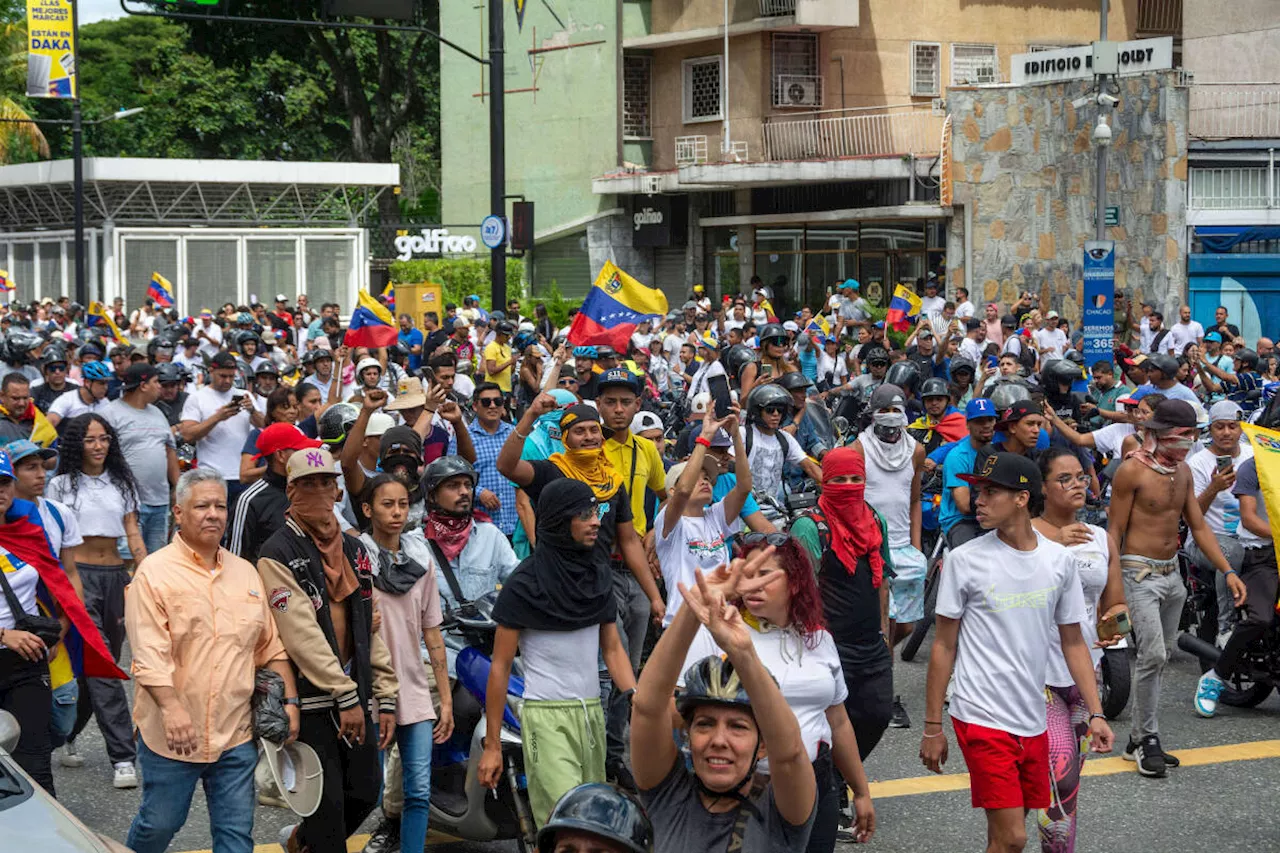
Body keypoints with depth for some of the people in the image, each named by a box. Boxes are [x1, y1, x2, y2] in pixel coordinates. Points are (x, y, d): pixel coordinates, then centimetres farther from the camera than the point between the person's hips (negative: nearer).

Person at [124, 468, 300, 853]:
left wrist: (289, 700, 7)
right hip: (173, 733, -4)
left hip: (236, 734, 4)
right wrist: (171, 708, -28)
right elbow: (148, 652, -17)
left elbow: (271, 645, 15)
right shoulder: (155, 572, -7)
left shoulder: (245, 572, 12)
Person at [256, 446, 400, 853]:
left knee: (365, 792, 11)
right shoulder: (278, 554, -10)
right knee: (328, 802, -4)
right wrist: (344, 695, -19)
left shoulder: (354, 549, 13)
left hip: (355, 692, 7)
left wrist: (386, 697, 8)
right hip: (310, 697, -6)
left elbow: (372, 627, 13)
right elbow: (302, 634, -17)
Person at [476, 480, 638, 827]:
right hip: (547, 716, -6)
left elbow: (612, 648, 14)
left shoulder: (599, 576, 11)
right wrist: (492, 745, -7)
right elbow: (500, 666, -5)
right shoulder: (523, 584, -7)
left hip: (592, 713, 6)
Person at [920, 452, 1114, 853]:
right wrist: (932, 727, -1)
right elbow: (944, 646, -2)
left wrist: (1095, 713, 3)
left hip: (1034, 722, 4)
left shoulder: (1059, 561, 2)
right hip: (983, 718, -4)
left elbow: (1073, 642, 11)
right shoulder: (965, 560, -7)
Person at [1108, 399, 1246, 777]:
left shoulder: (1183, 471, 10)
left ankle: (1138, 740, 17)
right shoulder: (1133, 470, -12)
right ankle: (1147, 739, -3)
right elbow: (1115, 531, -11)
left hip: (1172, 573, 7)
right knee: (1152, 655, -15)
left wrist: (1228, 571, 4)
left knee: (1159, 657, 10)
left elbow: (1198, 526, 13)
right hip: (1140, 572, -7)